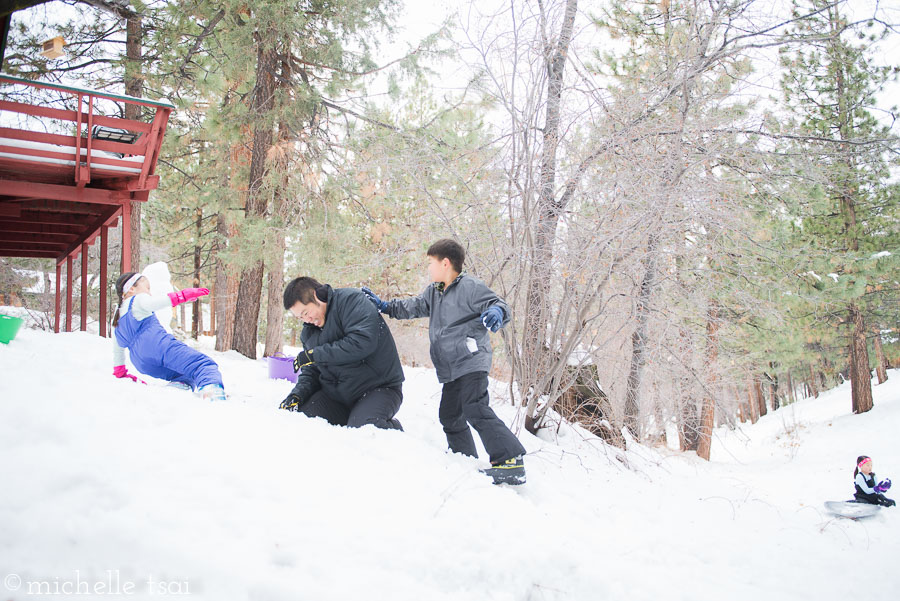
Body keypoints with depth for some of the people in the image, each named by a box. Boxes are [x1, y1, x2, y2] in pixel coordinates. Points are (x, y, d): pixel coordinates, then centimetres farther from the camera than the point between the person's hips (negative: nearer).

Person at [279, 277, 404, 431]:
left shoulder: (351, 300, -12)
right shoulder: (309, 331, 13)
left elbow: (362, 342, -27)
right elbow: (311, 372, 16)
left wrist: (314, 354, -18)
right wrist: (297, 394, -7)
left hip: (378, 387, -7)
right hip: (335, 394, 7)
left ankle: (391, 427, 2)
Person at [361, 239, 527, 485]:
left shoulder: (471, 287, -7)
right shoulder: (433, 292, 18)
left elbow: (498, 305, -12)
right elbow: (413, 307, 26)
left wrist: (496, 312, -35)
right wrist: (385, 306, 19)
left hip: (472, 363, -10)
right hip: (450, 370, 10)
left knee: (475, 410, -22)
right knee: (450, 416, 11)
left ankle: (511, 461, -22)